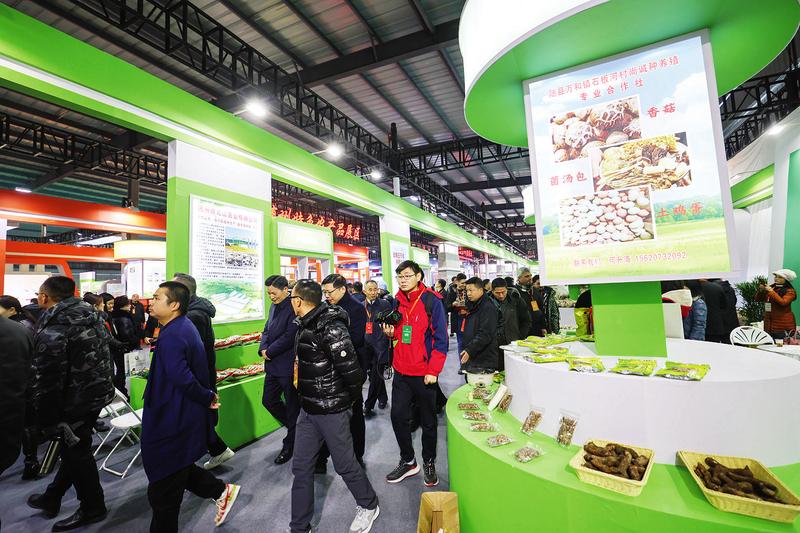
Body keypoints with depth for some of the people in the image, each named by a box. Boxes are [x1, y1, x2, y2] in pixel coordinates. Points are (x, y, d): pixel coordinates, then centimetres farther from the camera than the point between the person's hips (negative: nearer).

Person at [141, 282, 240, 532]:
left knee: (163, 489, 9)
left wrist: (207, 397, -20)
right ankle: (221, 491, 33)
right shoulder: (185, 327, 7)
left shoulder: (172, 336, -26)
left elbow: (182, 378, -34)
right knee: (177, 468, 25)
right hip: (179, 417, 10)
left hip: (171, 423, -10)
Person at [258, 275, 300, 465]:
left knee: (292, 405, 7)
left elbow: (289, 337, -23)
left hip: (289, 366, -9)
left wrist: (270, 352, -13)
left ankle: (290, 444, 26)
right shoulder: (274, 307, 11)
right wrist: (263, 349, -2)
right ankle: (295, 428, 38)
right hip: (273, 365, 9)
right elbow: (266, 331, 15)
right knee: (269, 400, 18)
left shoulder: (293, 309, -18)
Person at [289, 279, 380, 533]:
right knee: (301, 467, 15)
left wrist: (353, 397, -11)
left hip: (332, 410, -8)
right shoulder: (305, 325, 5)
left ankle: (369, 506, 38)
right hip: (308, 408, 8)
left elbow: (351, 369, -26)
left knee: (345, 464, 11)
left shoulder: (331, 328, -26)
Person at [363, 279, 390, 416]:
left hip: (380, 345, -4)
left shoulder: (385, 304, -3)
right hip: (367, 346, 4)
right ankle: (383, 398, 37)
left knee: (375, 376, -1)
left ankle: (368, 406, 11)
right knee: (374, 375, 16)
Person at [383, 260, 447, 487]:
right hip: (401, 371, 5)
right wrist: (390, 332, -6)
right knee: (398, 416, 9)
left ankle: (429, 462, 34)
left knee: (428, 421, 12)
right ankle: (408, 461, 30)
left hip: (424, 373, -4)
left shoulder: (432, 301, -11)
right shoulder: (397, 301, 5)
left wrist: (433, 370, -15)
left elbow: (441, 338, -11)